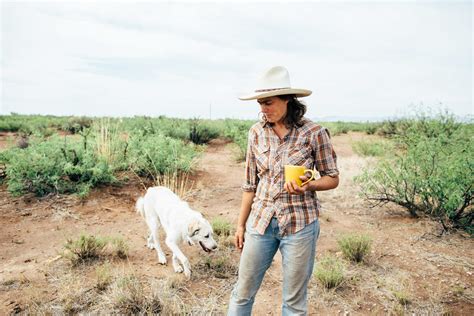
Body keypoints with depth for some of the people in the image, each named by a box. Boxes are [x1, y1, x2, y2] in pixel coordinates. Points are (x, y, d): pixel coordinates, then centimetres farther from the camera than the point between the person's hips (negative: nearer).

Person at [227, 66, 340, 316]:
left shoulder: (314, 133, -11)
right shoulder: (256, 132, 0)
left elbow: (332, 178, 0)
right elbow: (250, 183, 8)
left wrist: (309, 185, -22)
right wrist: (241, 224, 10)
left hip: (299, 224, -3)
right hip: (260, 221, 3)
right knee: (243, 292, 13)